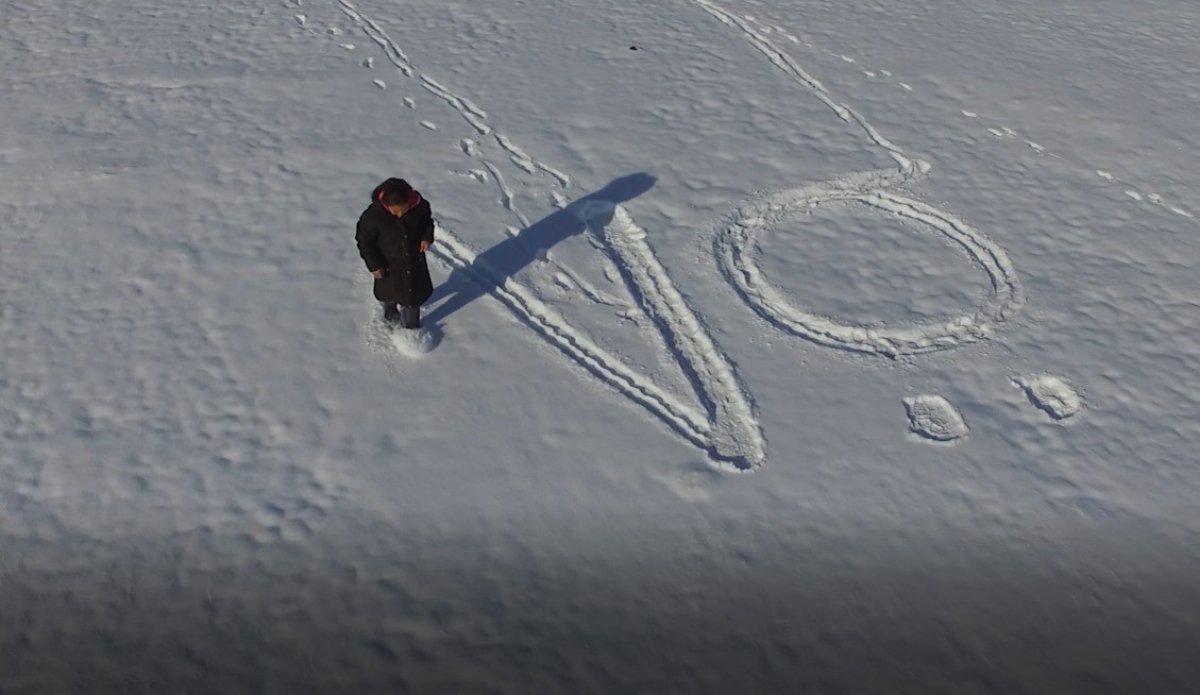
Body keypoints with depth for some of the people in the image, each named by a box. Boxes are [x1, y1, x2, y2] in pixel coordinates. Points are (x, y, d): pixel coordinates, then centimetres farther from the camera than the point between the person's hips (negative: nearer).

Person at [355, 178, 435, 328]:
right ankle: (390, 314, 58)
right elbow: (364, 240, -16)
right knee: (389, 293, 25)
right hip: (389, 264, -2)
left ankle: (411, 327, 40)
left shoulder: (419, 205, -25)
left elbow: (427, 220, 0)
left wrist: (427, 237, -16)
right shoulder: (373, 215, -32)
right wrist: (374, 265, -14)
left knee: (414, 293, 16)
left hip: (415, 260, 2)